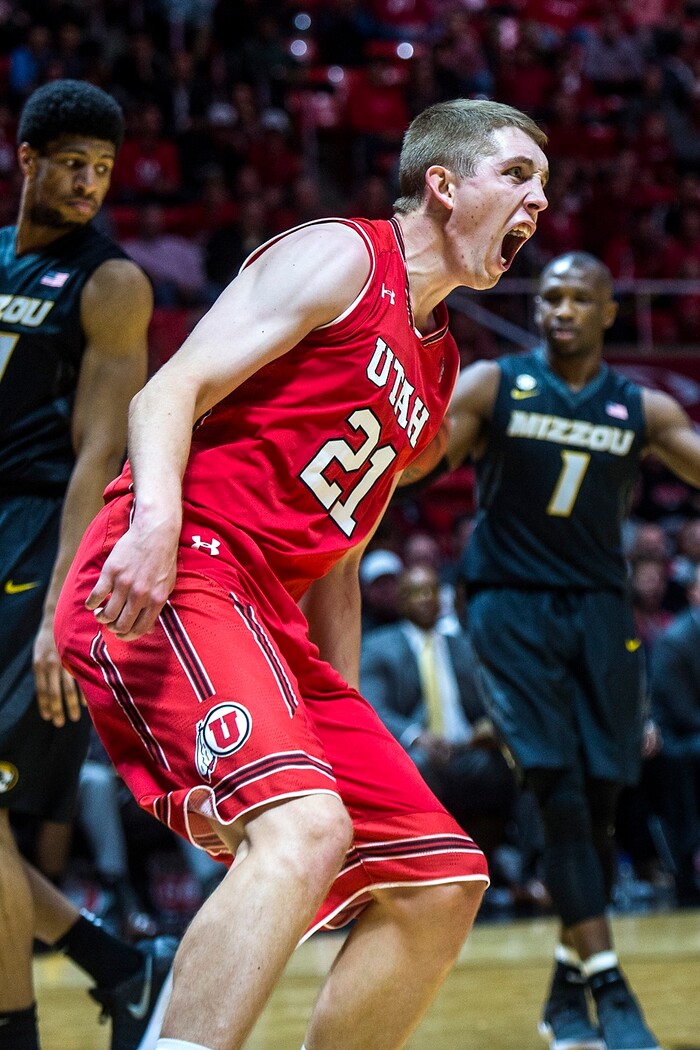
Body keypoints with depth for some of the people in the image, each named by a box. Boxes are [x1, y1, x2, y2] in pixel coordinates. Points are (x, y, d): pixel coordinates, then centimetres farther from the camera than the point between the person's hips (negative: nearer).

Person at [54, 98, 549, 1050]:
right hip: (165, 584, -9)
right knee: (304, 827, -32)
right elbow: (174, 387, -10)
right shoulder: (341, 257, 1)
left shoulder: (438, 367, 26)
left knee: (441, 880, 7)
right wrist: (155, 521, -28)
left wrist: (349, 729, 21)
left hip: (267, 621, 9)